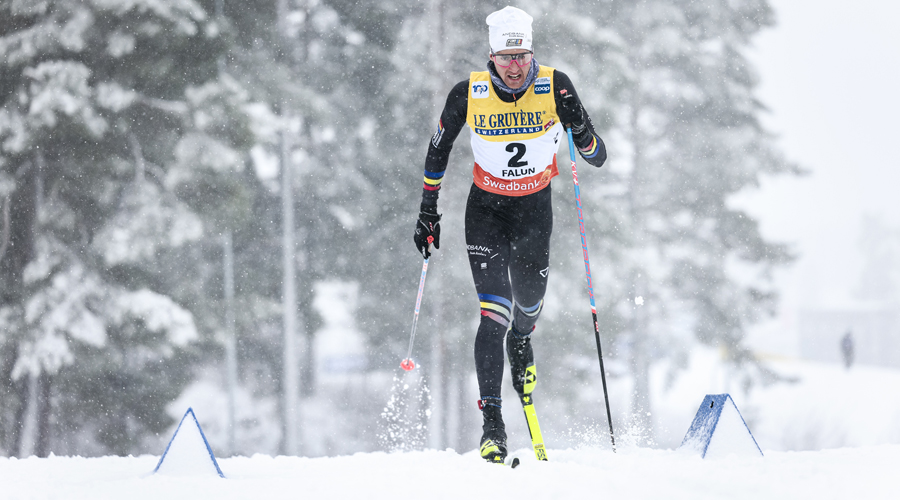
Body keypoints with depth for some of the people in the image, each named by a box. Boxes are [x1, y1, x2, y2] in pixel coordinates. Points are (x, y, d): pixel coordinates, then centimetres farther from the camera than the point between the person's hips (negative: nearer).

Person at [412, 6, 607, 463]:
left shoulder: (555, 87, -15)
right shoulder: (468, 94, -15)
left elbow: (595, 154, -12)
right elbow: (438, 149, 2)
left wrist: (580, 130, -34)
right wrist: (428, 211, 3)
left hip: (535, 207, 2)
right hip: (486, 209, -2)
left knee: (528, 299, 1)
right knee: (494, 312, -14)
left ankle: (521, 339, 42)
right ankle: (492, 422, -14)